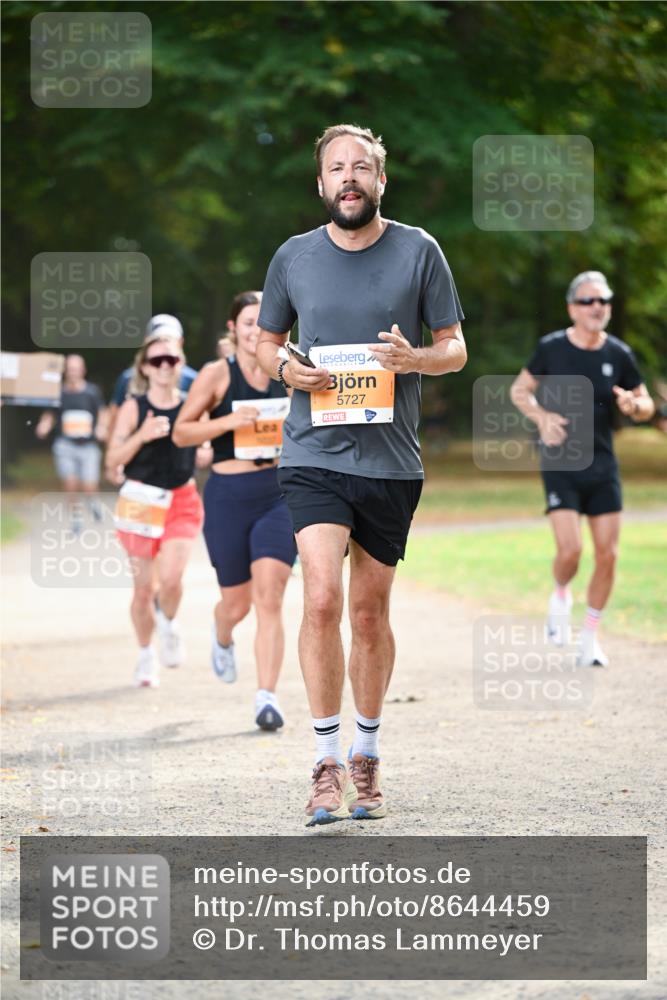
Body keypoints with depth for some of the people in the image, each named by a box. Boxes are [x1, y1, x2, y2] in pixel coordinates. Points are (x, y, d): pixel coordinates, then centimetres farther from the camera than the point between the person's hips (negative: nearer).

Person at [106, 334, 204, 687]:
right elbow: (113, 459, -5)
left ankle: (168, 624, 15)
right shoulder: (133, 409, -2)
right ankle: (146, 655, 23)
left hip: (182, 501, 0)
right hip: (141, 500, 0)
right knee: (142, 586, 4)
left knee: (170, 578, -18)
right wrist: (142, 436, -20)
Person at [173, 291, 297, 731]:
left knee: (270, 598, -13)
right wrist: (227, 422, -20)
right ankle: (223, 639, 47)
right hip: (229, 496, -1)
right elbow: (181, 431, -4)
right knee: (237, 602, 10)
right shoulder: (217, 375, -2)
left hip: (281, 493, 1)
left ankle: (267, 696, -14)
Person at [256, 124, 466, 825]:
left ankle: (366, 758, 25)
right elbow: (265, 343, 17)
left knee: (370, 612, 9)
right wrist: (287, 369, -6)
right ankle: (327, 763, -10)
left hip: (390, 459, 1)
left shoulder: (418, 252, 2)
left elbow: (455, 350, 6)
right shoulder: (294, 258, 5)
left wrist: (412, 358, -15)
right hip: (313, 455, 0)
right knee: (321, 600, -16)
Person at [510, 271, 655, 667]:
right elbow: (519, 390, 7)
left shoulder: (619, 354, 0)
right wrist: (541, 415, -12)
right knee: (570, 550, -15)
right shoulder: (552, 348, -5)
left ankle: (590, 638, 14)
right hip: (561, 466, -3)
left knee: (608, 555, -1)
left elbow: (647, 406, 10)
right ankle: (561, 596, 19)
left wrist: (634, 405, -14)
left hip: (603, 465, 3)